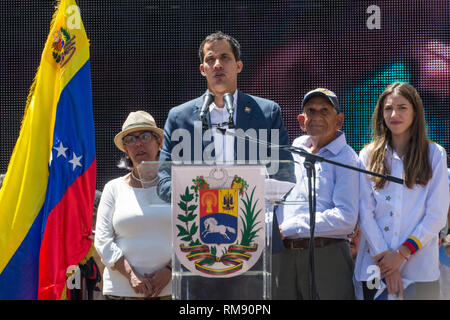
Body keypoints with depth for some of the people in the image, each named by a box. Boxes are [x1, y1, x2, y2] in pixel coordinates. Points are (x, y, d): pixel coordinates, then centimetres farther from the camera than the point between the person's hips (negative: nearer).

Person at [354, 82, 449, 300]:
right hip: (375, 268, 1)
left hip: (419, 269, -1)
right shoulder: (368, 156, 7)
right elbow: (365, 213, 1)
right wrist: (385, 262, -8)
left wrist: (403, 253, -9)